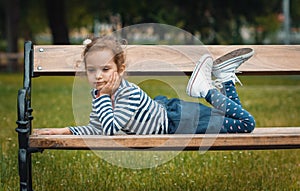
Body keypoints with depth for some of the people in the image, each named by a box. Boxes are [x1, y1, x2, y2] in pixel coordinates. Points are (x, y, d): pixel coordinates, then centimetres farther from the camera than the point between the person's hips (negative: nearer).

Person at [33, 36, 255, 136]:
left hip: (179, 119, -7)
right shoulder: (99, 93, -9)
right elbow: (96, 128, 0)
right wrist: (64, 131, -9)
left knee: (246, 123, -8)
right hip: (163, 110, 7)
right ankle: (224, 79, 29)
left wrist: (104, 97, -34)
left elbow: (111, 129, -41)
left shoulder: (130, 94, -34)